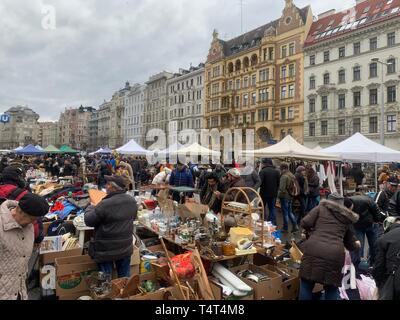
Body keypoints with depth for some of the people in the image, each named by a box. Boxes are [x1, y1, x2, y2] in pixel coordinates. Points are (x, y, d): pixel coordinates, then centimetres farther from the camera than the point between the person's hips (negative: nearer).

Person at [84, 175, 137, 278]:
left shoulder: (105, 204, -26)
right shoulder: (132, 201, -6)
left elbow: (88, 221, -12)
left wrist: (90, 208, 6)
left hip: (106, 250, -5)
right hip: (126, 247, 5)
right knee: (125, 277, 19)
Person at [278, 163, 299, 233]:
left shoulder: (284, 176, -20)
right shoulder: (292, 175, 7)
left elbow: (282, 188, -22)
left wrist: (279, 195, -6)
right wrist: (292, 193, 16)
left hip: (285, 196, -8)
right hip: (291, 196, 8)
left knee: (285, 213, 4)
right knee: (290, 212, 18)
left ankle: (285, 228, 13)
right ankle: (295, 226, 14)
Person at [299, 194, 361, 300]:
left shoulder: (321, 207, 16)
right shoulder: (346, 218, 25)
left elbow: (305, 223, 3)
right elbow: (351, 244, 30)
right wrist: (356, 244, 52)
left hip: (314, 250, -2)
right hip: (335, 254, 3)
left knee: (306, 285, 11)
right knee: (332, 288, 20)